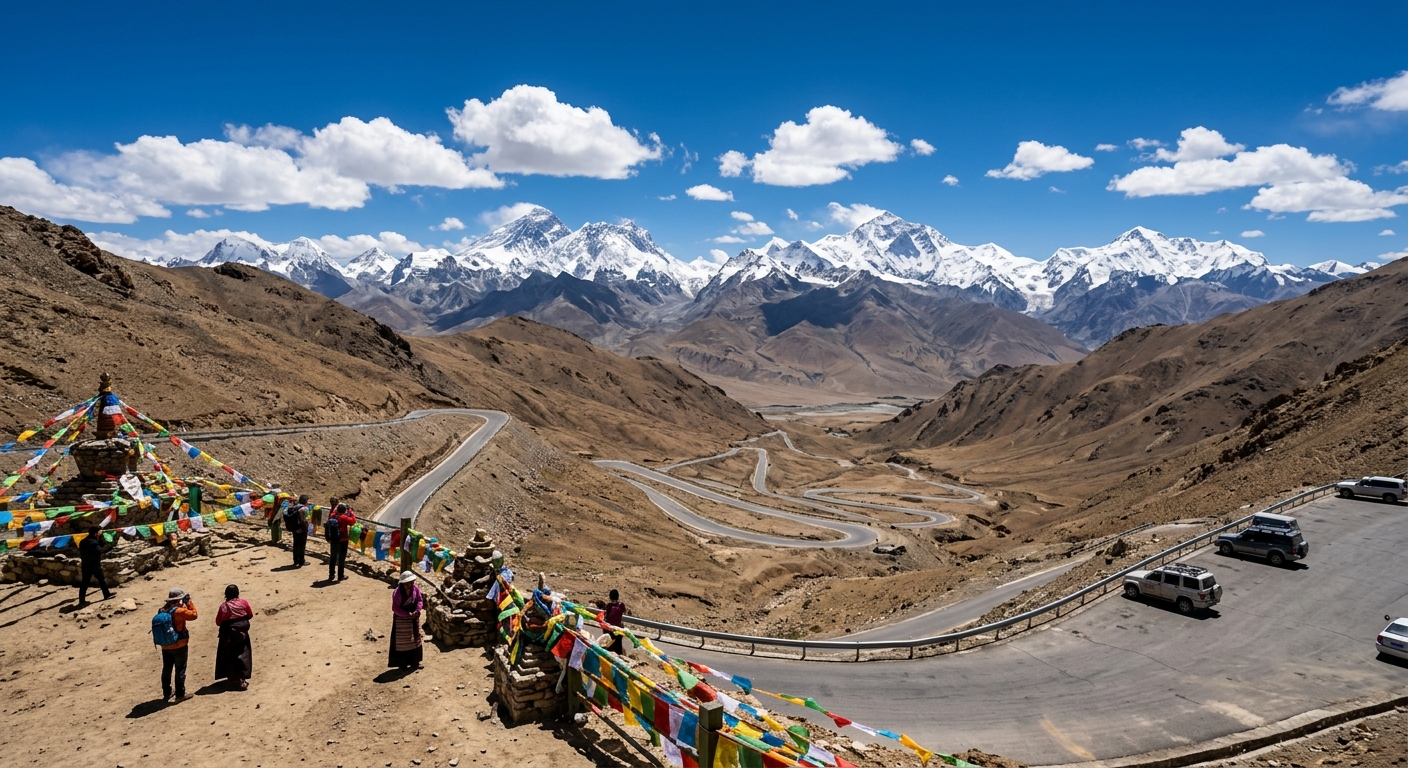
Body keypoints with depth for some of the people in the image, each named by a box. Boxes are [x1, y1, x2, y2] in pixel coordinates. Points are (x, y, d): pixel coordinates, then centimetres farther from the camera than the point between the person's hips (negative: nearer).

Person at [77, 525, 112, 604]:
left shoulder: (83, 541, 10)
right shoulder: (93, 542, -20)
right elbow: (98, 551, -20)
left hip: (85, 565, 8)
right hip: (94, 565, -8)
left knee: (85, 582, 7)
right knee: (102, 579, 9)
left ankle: (82, 600, 5)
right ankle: (107, 594, 19)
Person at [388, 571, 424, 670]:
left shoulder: (415, 589, -10)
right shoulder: (397, 593, -24)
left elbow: (420, 600, -2)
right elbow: (395, 608, -21)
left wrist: (417, 610, -20)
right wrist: (408, 614, -25)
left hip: (414, 619, 6)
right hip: (401, 620, -6)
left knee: (415, 639, 15)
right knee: (401, 642, 5)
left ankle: (414, 663, 28)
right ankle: (402, 664, 19)